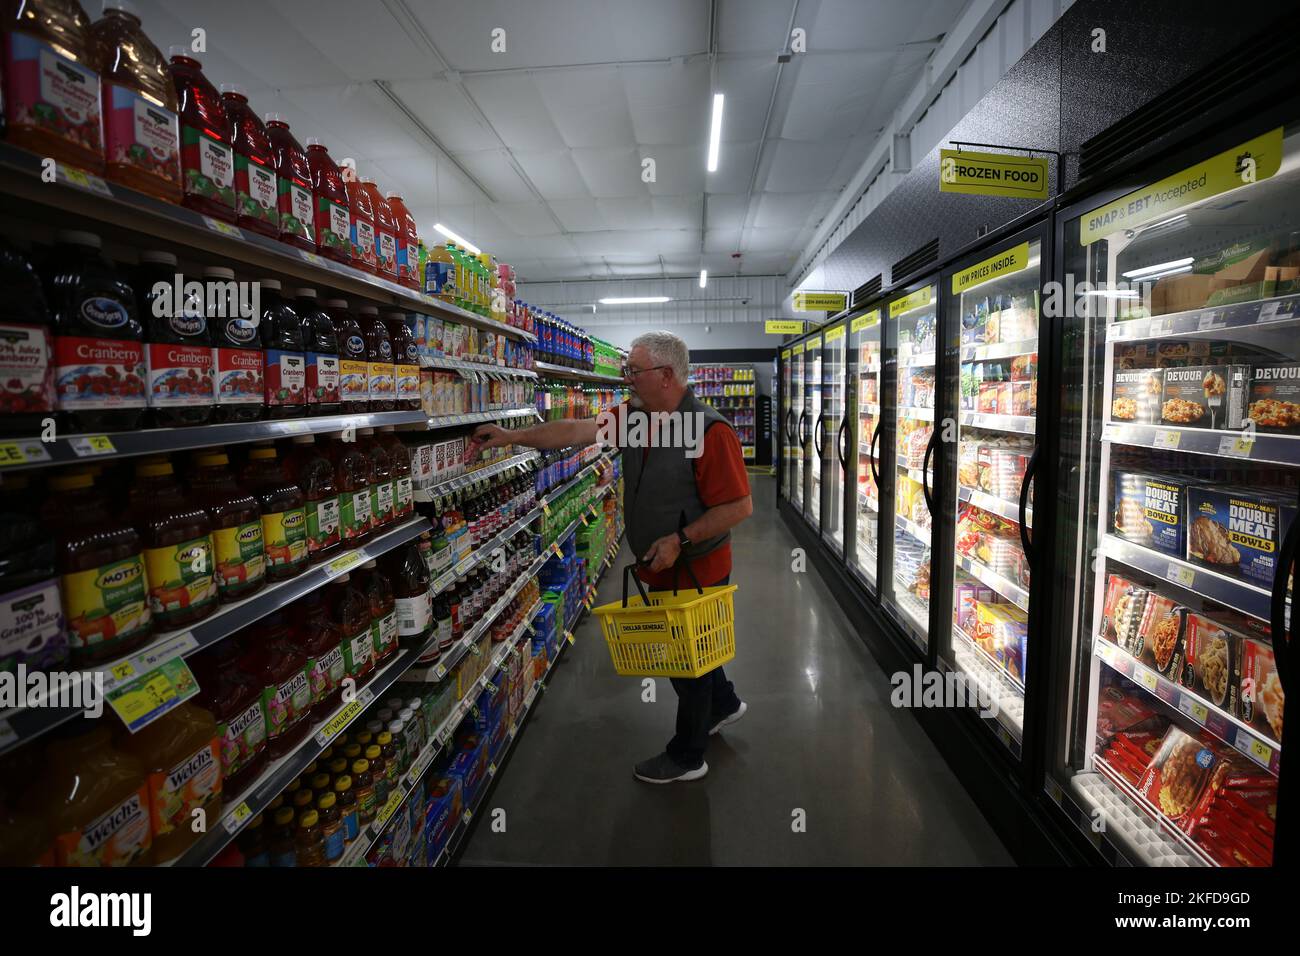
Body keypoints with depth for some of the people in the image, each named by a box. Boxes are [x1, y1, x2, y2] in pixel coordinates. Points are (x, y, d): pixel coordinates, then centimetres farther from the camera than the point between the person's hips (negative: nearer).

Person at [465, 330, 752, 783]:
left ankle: (686, 756, 34)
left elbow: (740, 506, -24)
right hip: (660, 567, 8)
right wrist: (512, 437, -7)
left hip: (697, 569, -8)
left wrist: (680, 539, -26)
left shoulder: (710, 430, -25)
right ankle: (723, 703, 52)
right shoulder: (633, 416, 0)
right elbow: (577, 430, -2)